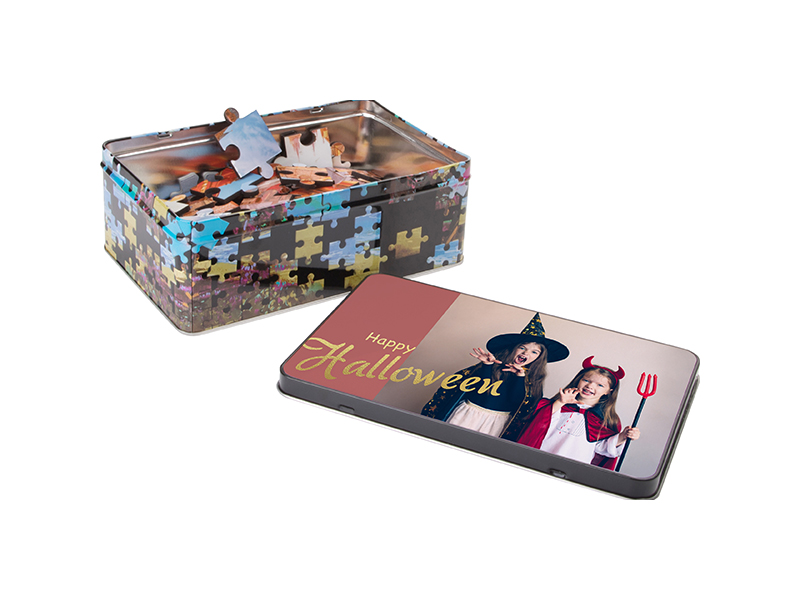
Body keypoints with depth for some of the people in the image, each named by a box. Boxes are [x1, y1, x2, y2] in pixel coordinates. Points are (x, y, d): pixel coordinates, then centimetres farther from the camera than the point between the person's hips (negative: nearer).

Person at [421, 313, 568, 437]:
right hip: (467, 415, -1)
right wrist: (487, 366, -23)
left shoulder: (533, 378, 1)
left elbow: (516, 401, -14)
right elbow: (478, 389, -15)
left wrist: (520, 377, -22)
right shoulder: (492, 364, -4)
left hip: (494, 424, 1)